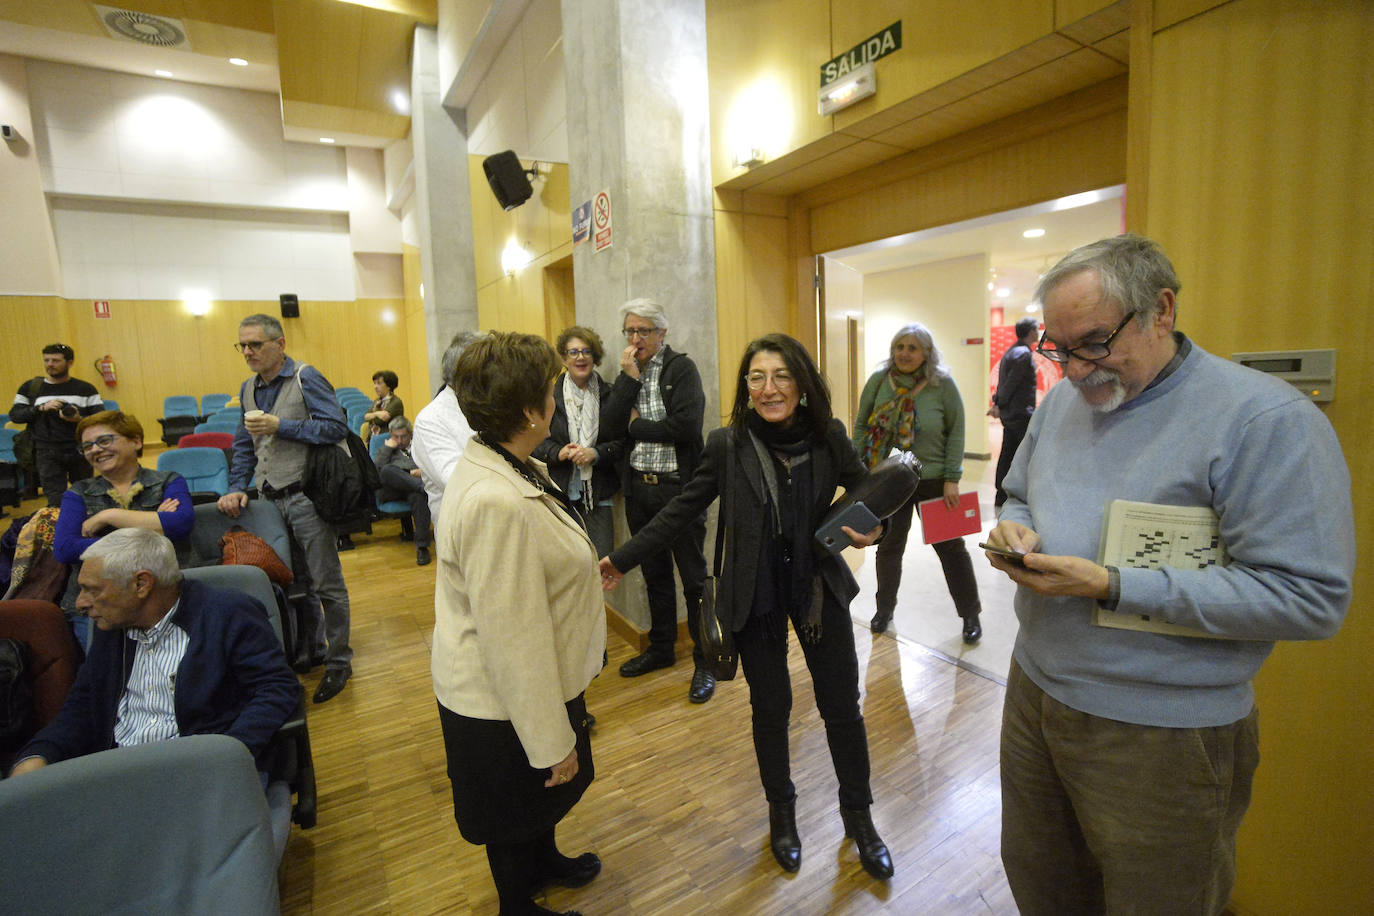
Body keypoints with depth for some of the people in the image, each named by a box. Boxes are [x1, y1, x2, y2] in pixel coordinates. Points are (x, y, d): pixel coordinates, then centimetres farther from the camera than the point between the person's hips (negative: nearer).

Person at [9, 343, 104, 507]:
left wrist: (80, 419, -19)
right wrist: (41, 408, -11)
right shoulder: (30, 387, 10)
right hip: (47, 453, 1)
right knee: (56, 501, -3)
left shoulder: (85, 389, 6)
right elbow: (14, 415, 6)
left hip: (79, 451, 0)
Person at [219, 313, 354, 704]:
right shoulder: (249, 389, 15)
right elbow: (244, 445, 18)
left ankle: (339, 661, 11)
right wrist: (237, 487, 5)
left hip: (306, 496, -7)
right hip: (271, 500, 7)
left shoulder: (306, 379, -7)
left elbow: (336, 426, -18)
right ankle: (313, 650, 32)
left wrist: (280, 426, -19)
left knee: (326, 584, 0)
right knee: (296, 581, 17)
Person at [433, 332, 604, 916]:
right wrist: (551, 742, -21)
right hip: (504, 705, -9)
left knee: (543, 797, 33)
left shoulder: (498, 468, -4)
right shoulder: (498, 503, -37)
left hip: (535, 682, 9)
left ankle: (544, 862, 61)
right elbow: (513, 638, -31)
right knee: (516, 812, 21)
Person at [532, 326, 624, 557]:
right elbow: (536, 442, 5)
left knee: (602, 562, -2)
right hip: (560, 492, 0)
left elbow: (622, 441, 3)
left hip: (599, 494, 1)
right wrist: (558, 452, -14)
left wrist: (595, 453, -14)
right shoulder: (550, 395, 5)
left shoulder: (609, 396, 6)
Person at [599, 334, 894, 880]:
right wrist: (623, 558, -2)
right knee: (770, 709, 14)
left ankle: (858, 814, 40)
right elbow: (682, 510, -3)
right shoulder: (728, 445, -11)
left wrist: (870, 527, -14)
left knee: (842, 708, 12)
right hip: (755, 596, -1)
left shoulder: (828, 437, -9)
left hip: (820, 588, 1)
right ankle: (781, 811, 42)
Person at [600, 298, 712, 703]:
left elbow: (687, 426, -21)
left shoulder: (682, 368, -7)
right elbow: (611, 424, -5)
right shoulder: (627, 372, 9)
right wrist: (629, 377, -12)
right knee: (655, 574, 18)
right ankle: (661, 648, 36)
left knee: (694, 576, 5)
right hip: (639, 488, 6)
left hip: (679, 488, -5)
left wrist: (637, 425, -9)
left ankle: (705, 661, 20)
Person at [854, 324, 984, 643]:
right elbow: (861, 426, 1)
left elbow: (956, 432, -6)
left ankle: (971, 614, 28)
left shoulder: (943, 384, -9)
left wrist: (952, 478, -10)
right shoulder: (879, 381, -5)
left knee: (950, 547, 10)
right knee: (889, 546, 14)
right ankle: (885, 608, 33)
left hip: (933, 481, -1)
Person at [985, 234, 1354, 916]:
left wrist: (1111, 587, -27)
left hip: (1161, 732, -5)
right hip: (1034, 687, 6)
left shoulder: (1264, 419, -18)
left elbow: (1311, 596, -22)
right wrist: (1016, 529, -7)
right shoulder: (1060, 402, 4)